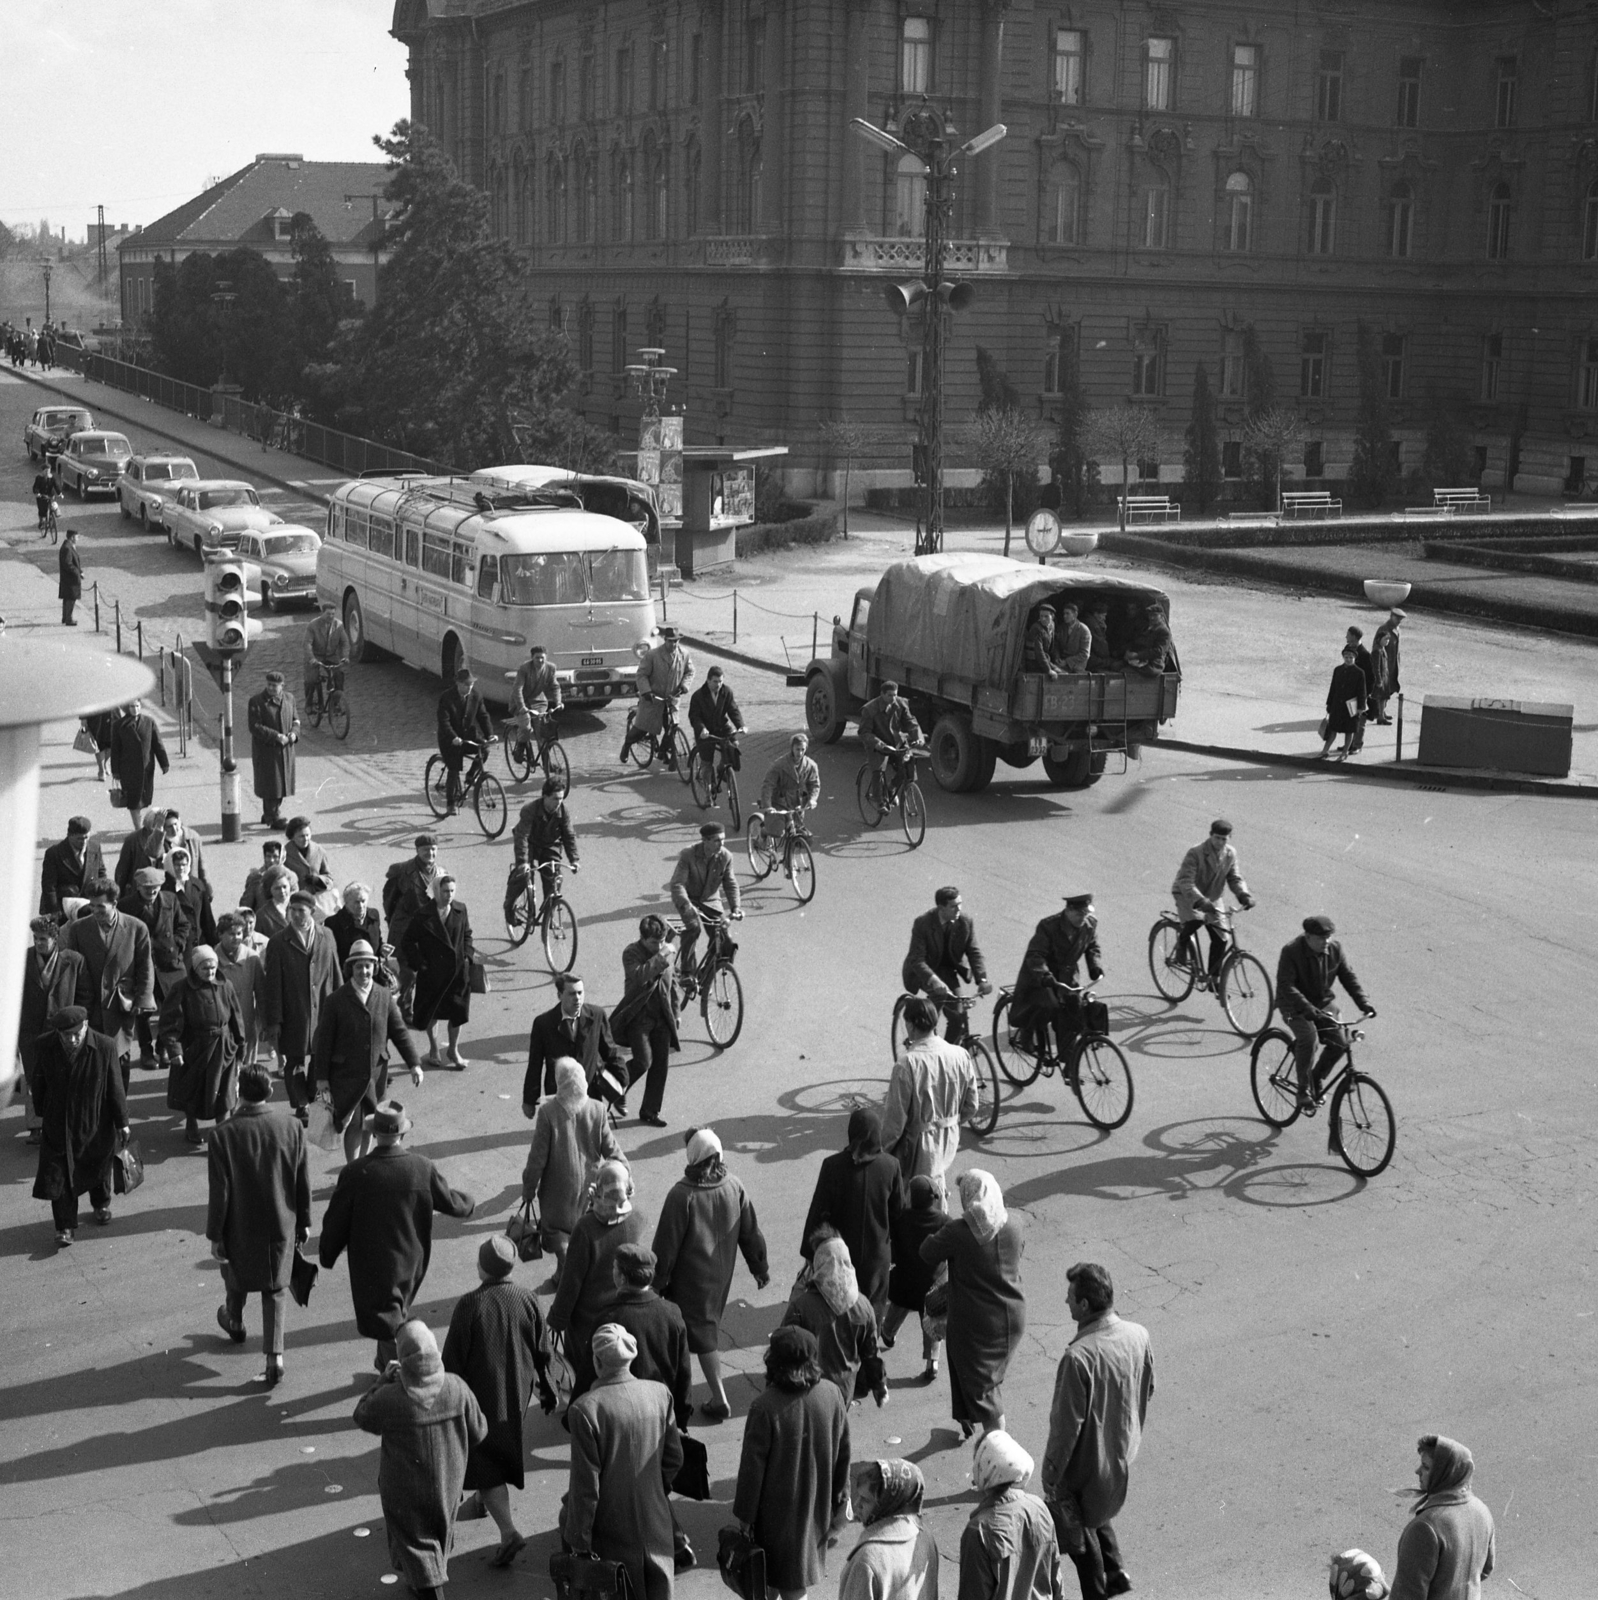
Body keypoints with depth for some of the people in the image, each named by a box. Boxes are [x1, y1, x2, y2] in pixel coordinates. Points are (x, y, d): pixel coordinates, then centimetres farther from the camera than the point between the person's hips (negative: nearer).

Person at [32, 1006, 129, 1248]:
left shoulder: (105, 1047, -20)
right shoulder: (45, 1045, -14)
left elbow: (115, 1087, -10)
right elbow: (39, 1081, 2)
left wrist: (122, 1122, -2)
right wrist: (41, 1111, 9)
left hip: (96, 1122, -1)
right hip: (58, 1123, 1)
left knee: (98, 1167, 20)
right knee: (59, 1176, -1)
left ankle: (101, 1204, 47)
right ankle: (65, 1227, 10)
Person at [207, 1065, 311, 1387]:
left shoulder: (223, 1135, -22)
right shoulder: (292, 1128, -14)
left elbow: (220, 1192, -17)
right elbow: (303, 1182, -4)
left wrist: (215, 1235, -5)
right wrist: (303, 1222, 10)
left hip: (241, 1227, -1)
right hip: (281, 1224, 2)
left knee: (236, 1278, 27)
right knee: (274, 1290, 16)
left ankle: (234, 1323, 54)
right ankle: (274, 1357, 9)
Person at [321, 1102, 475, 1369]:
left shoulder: (355, 1174, -21)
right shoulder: (423, 1168, -14)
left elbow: (336, 1222, -12)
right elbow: (450, 1202, 1)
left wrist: (328, 1256, 5)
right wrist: (469, 1203, 24)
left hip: (373, 1264, -4)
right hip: (411, 1261, 4)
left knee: (386, 1320, 6)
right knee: (398, 1311, 26)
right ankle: (386, 1365, 45)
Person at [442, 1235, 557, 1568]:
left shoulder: (469, 1305, -23)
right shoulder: (527, 1300, -11)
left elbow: (452, 1358, -16)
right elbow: (542, 1351, -1)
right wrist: (546, 1389, 14)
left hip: (481, 1395, -5)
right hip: (517, 1392, 5)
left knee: (484, 1461, 4)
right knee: (501, 1449, 27)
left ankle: (509, 1531, -8)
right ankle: (481, 1500, 49)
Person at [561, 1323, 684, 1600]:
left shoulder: (585, 1409, -21)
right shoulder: (660, 1393, -5)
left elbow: (585, 1484, -17)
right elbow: (674, 1458, 5)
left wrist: (579, 1541, -8)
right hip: (654, 1523, 4)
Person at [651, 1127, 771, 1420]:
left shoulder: (681, 1195, -24)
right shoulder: (734, 1187, -10)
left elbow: (666, 1243, -17)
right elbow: (751, 1233, 0)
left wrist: (657, 1280, -4)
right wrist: (760, 1267, 14)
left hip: (690, 1277, -5)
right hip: (722, 1273, 5)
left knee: (702, 1332, 4)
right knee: (710, 1323, 23)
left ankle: (720, 1398, 4)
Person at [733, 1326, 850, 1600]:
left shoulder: (765, 1407, -27)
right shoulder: (832, 1395, -15)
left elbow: (752, 1465, -18)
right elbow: (843, 1453, -3)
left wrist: (745, 1514, -5)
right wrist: (841, 1494, 13)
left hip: (778, 1505, -4)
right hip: (816, 1502, 4)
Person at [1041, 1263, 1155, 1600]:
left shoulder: (1079, 1357, -33)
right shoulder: (1138, 1336, -12)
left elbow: (1067, 1425, -26)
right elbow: (1148, 1391, 5)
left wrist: (1050, 1476, -13)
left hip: (1087, 1463, -7)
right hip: (1123, 1455, 7)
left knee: (1075, 1527, 18)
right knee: (1095, 1515, 32)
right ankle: (1115, 1571, 39)